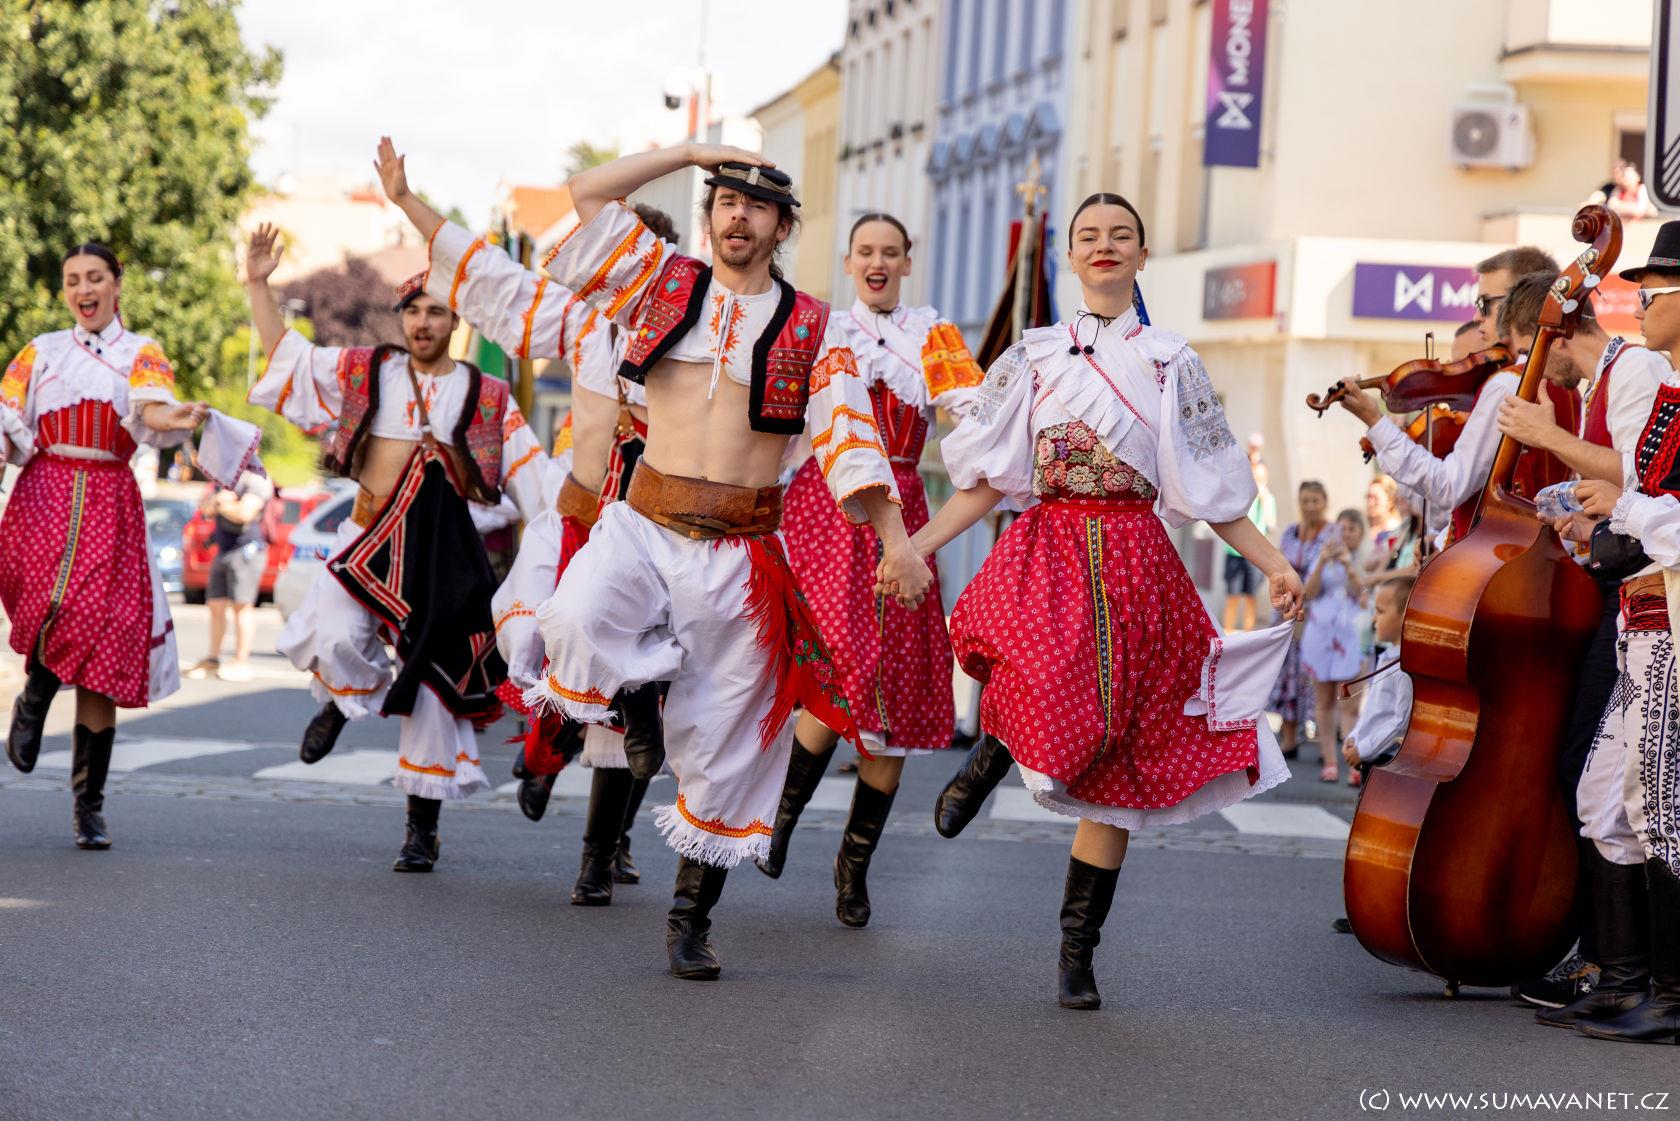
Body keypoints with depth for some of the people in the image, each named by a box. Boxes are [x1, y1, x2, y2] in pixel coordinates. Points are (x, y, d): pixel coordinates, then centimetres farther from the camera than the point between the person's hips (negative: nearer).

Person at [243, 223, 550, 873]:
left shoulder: (488, 398, 9)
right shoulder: (364, 373, 10)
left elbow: (529, 475, 10)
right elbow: (287, 354, 12)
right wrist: (258, 286, 4)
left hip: (446, 550, 0)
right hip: (371, 538, 0)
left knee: (434, 684, 0)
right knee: (334, 640, -25)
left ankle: (422, 828, 12)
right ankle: (350, 698, 15)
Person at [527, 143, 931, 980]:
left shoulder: (811, 328, 4)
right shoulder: (664, 284, 8)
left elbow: (852, 437, -4)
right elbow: (589, 193, 8)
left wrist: (894, 539, -15)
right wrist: (695, 153, 7)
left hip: (741, 546, 0)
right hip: (645, 523, 0)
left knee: (723, 745, 2)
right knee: (575, 627, -31)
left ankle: (692, 916, 16)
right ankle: (644, 685, 4)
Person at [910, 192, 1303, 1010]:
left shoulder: (1170, 362, 11)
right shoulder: (1035, 355, 12)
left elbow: (1208, 490, 8)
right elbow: (988, 481, 10)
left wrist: (1272, 564, -5)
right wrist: (918, 544, -2)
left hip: (1134, 561, 1)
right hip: (1046, 552, -1)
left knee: (1109, 770, 1)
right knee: (1057, 703, -34)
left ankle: (1077, 955, 11)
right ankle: (1003, 740, 2)